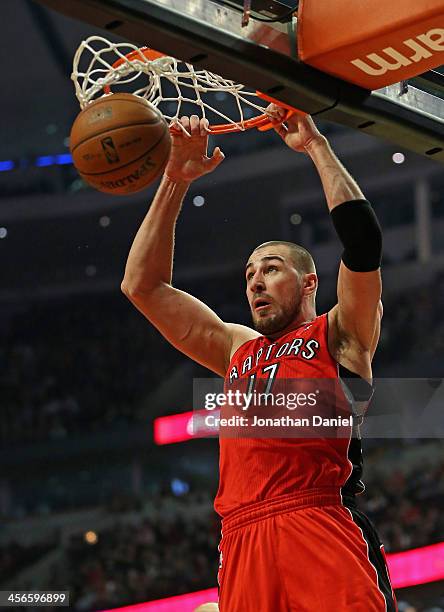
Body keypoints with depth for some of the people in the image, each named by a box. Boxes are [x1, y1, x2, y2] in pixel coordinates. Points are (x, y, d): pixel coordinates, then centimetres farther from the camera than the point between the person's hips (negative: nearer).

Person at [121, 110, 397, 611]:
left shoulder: (340, 336, 15)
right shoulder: (236, 349, 28)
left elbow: (362, 238, 0)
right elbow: (141, 286, 28)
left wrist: (314, 144, 8)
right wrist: (175, 182, 23)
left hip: (321, 532, -4)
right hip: (241, 545, 5)